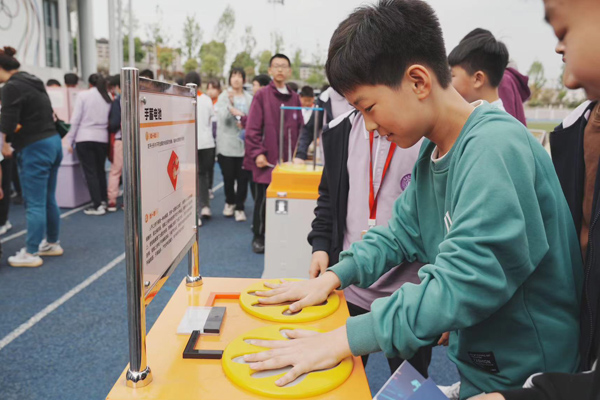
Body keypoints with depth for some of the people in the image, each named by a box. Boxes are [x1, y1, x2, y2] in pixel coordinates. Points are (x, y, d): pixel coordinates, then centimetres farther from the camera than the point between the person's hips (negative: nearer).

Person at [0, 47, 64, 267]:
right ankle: (52, 243, 29)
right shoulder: (33, 81, 14)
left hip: (34, 149, -9)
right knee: (49, 199, 17)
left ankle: (31, 253, 6)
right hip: (53, 142, 9)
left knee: (34, 203, -2)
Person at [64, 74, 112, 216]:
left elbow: (75, 120, -4)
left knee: (90, 172, 0)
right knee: (100, 171, 15)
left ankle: (97, 205, -1)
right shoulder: (108, 98, 6)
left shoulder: (83, 95, -3)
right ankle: (103, 201, 17)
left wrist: (70, 140, 1)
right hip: (102, 139, 3)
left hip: (84, 138, -3)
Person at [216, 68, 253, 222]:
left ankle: (240, 207, 10)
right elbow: (223, 116, -12)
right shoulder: (224, 96, 3)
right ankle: (229, 202, 28)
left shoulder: (249, 98, 6)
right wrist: (230, 108, -30)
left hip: (245, 143, 1)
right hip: (227, 143, 0)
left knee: (243, 177, -1)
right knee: (228, 176, 5)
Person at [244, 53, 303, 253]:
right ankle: (259, 237, 18)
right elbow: (252, 128, -5)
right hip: (267, 161, -3)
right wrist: (257, 153, -11)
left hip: (288, 160, 4)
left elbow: (300, 128, 14)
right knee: (263, 199, 3)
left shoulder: (294, 97, 12)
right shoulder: (262, 95, -1)